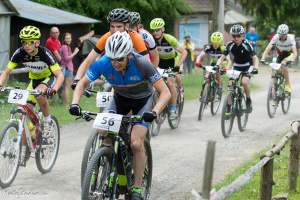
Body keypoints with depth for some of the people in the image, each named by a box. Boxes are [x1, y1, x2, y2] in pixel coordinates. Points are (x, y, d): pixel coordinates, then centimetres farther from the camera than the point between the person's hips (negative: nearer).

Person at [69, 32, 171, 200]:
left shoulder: (141, 64, -35)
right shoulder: (103, 63, -27)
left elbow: (165, 92, -32)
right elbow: (82, 84, -13)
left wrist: (154, 112, -49)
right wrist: (75, 104, -31)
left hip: (143, 100, -3)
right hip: (120, 99, 3)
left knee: (136, 143, -21)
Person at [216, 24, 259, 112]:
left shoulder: (246, 45, -19)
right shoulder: (230, 45, -12)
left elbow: (254, 58, -17)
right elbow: (222, 57, -11)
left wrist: (255, 67, -36)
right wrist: (217, 65, -30)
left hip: (247, 67, -3)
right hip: (236, 67, 3)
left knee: (244, 82, -30)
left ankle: (248, 100, -6)